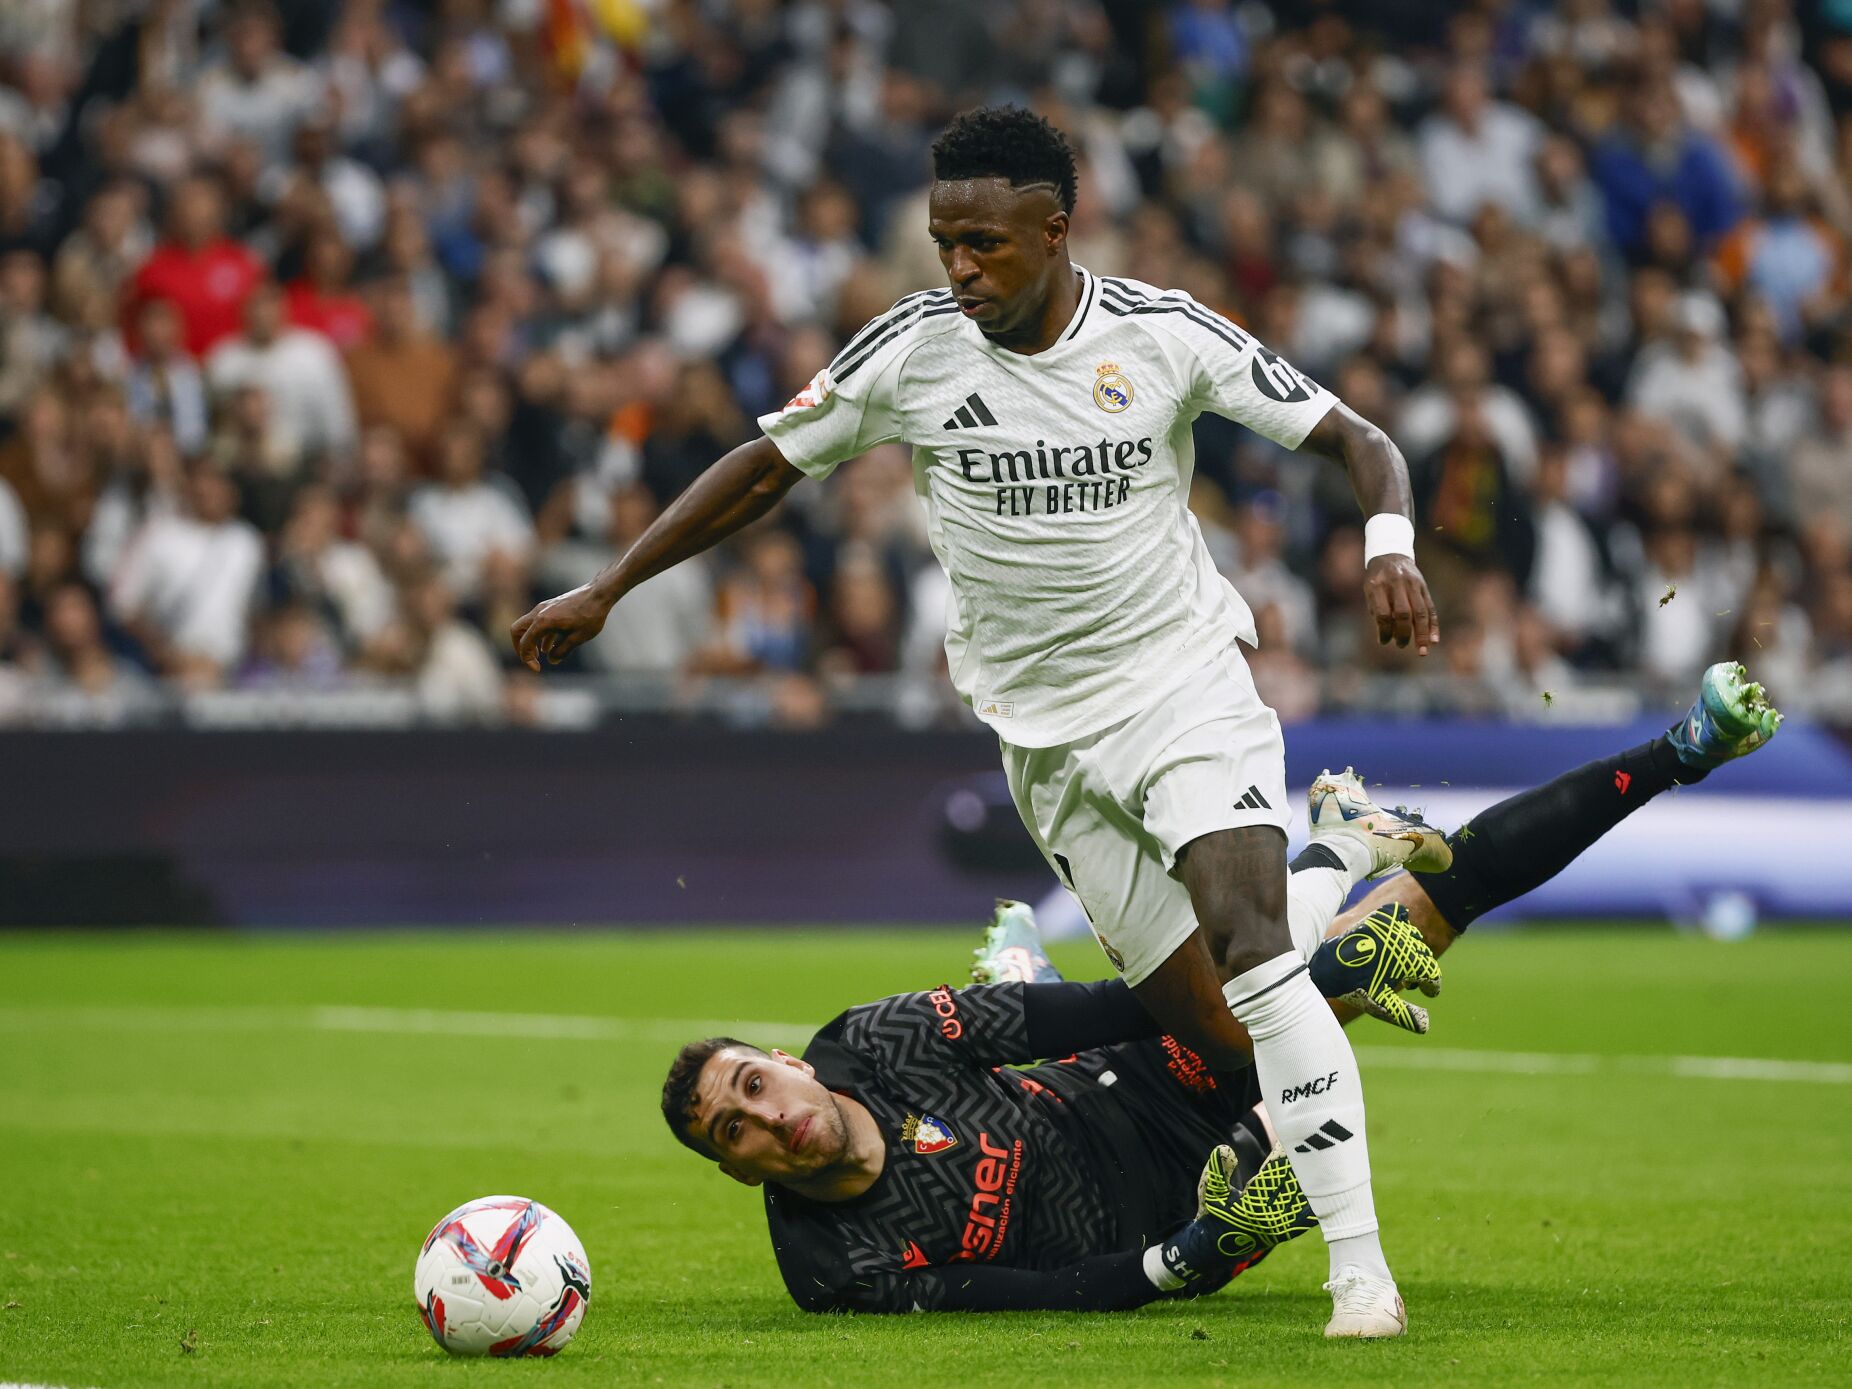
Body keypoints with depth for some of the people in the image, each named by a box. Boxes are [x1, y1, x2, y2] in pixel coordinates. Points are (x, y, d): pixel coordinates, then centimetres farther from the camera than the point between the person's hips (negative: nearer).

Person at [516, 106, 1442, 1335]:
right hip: (1048, 735, 2)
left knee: (1251, 938, -25)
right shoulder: (915, 349, -6)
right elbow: (767, 466, 7)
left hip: (1188, 680, -2)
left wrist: (1391, 550, -26)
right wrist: (606, 590, 6)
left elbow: (1356, 440, -6)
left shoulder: (1163, 334, -10)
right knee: (1208, 1034, -5)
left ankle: (1362, 1270, -25)